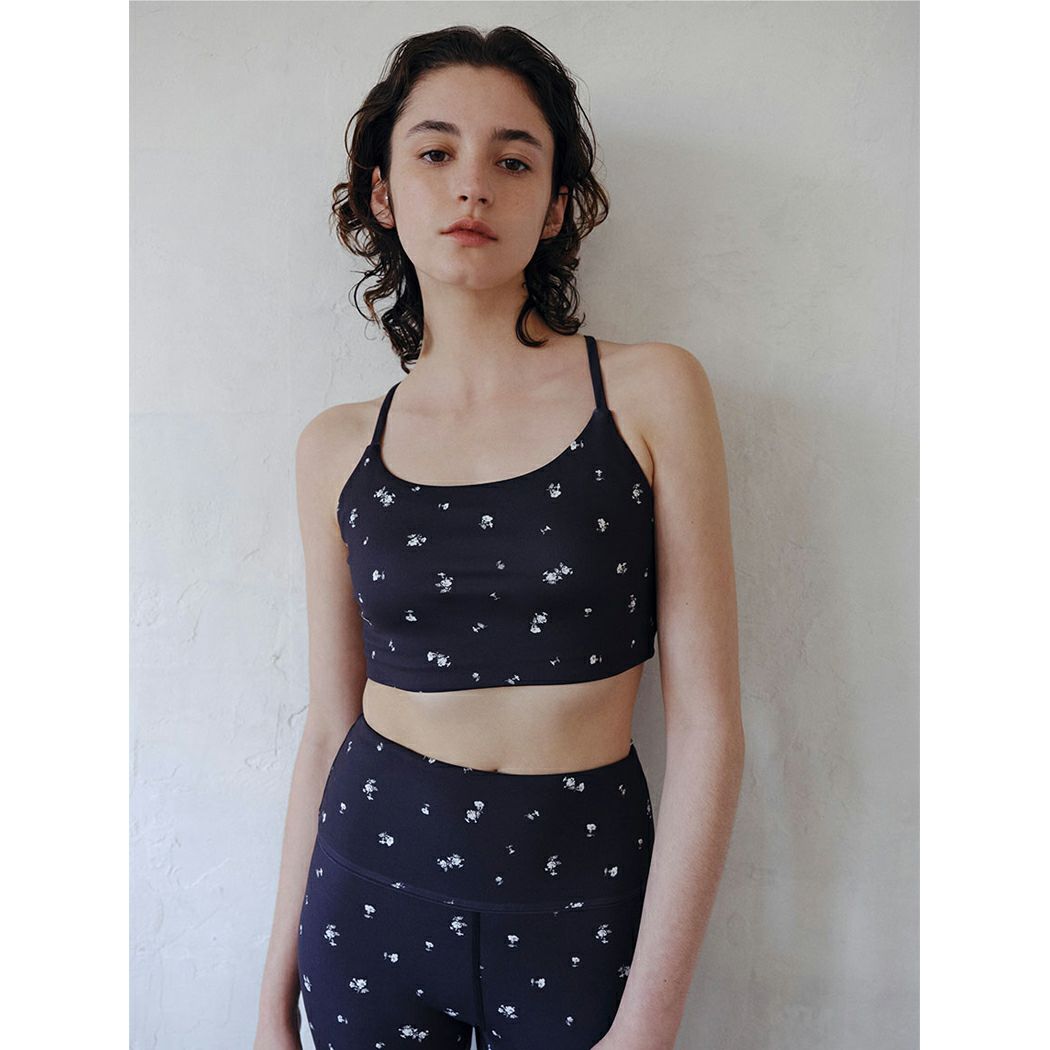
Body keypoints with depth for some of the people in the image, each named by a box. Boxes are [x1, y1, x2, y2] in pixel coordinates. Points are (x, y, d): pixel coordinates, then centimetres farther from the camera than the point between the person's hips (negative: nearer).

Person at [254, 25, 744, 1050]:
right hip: (375, 885, 2)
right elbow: (330, 723, 4)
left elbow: (707, 723, -11)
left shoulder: (651, 392, -10)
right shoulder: (338, 447, -2)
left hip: (582, 897, -1)